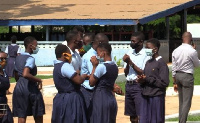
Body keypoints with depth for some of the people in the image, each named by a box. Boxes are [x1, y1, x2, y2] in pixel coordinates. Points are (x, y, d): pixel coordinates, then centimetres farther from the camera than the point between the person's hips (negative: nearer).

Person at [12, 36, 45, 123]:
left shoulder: (18, 58, 13)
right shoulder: (30, 58, -12)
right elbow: (25, 74, -27)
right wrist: (38, 80, -17)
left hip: (19, 87, 7)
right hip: (30, 88, -7)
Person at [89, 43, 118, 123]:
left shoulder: (101, 66, -16)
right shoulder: (115, 67, 9)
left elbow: (91, 83, -9)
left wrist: (94, 66, -5)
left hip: (100, 98, -8)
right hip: (111, 98, 8)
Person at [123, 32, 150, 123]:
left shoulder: (145, 55, -8)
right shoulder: (130, 53, 11)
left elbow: (143, 73, -14)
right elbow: (126, 73, 13)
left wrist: (131, 62, -13)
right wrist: (127, 63, -6)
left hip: (139, 86, -7)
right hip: (129, 85, 7)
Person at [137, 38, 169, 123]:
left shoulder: (161, 63, -10)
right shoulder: (148, 62, 14)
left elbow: (164, 83, -16)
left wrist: (147, 79, -15)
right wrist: (142, 80, -4)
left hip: (157, 97, -7)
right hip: (146, 97, 7)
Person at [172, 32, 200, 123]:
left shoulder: (176, 51, 5)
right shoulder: (192, 51, -14)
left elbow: (173, 68, 8)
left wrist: (175, 82, 14)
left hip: (177, 75, 6)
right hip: (187, 76, -6)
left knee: (181, 102, 16)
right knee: (187, 102, -3)